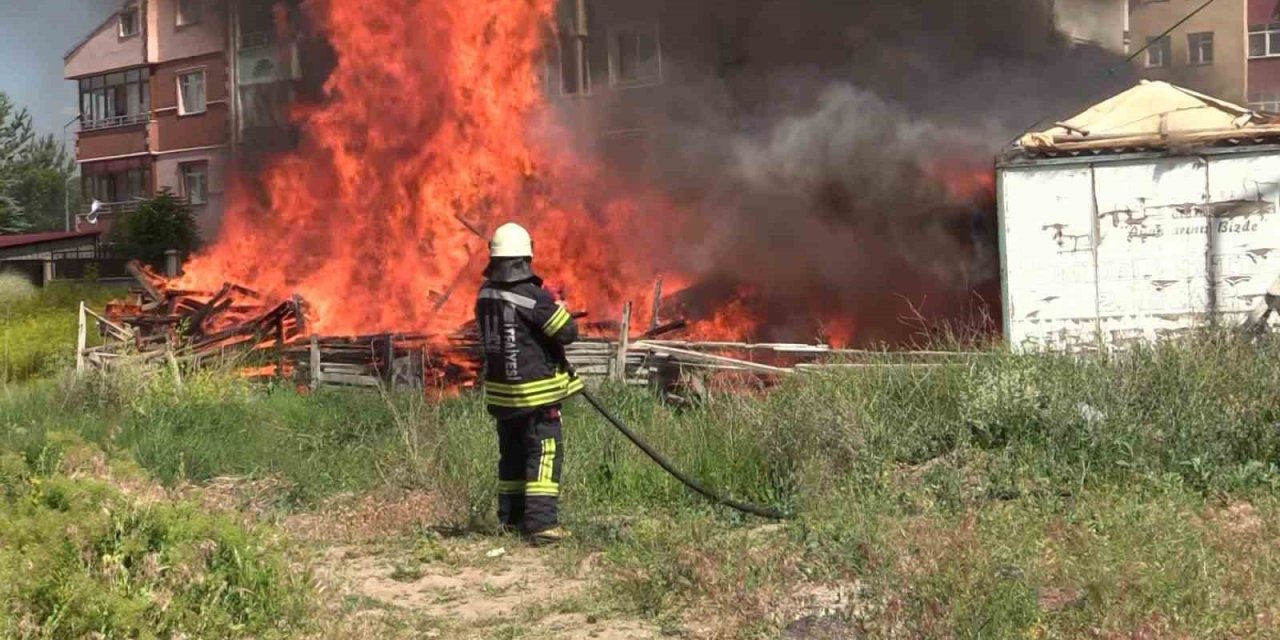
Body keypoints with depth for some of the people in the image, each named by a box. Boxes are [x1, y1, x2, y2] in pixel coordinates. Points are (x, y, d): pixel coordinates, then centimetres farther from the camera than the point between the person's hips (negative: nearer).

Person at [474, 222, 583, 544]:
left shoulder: (486, 295, 3)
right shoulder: (531, 295, -18)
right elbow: (568, 332, -15)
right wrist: (558, 309, 5)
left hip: (500, 391, 7)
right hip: (535, 390, -7)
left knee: (512, 454, 16)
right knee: (544, 452, -4)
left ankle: (511, 519, 23)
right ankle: (542, 522, -10)